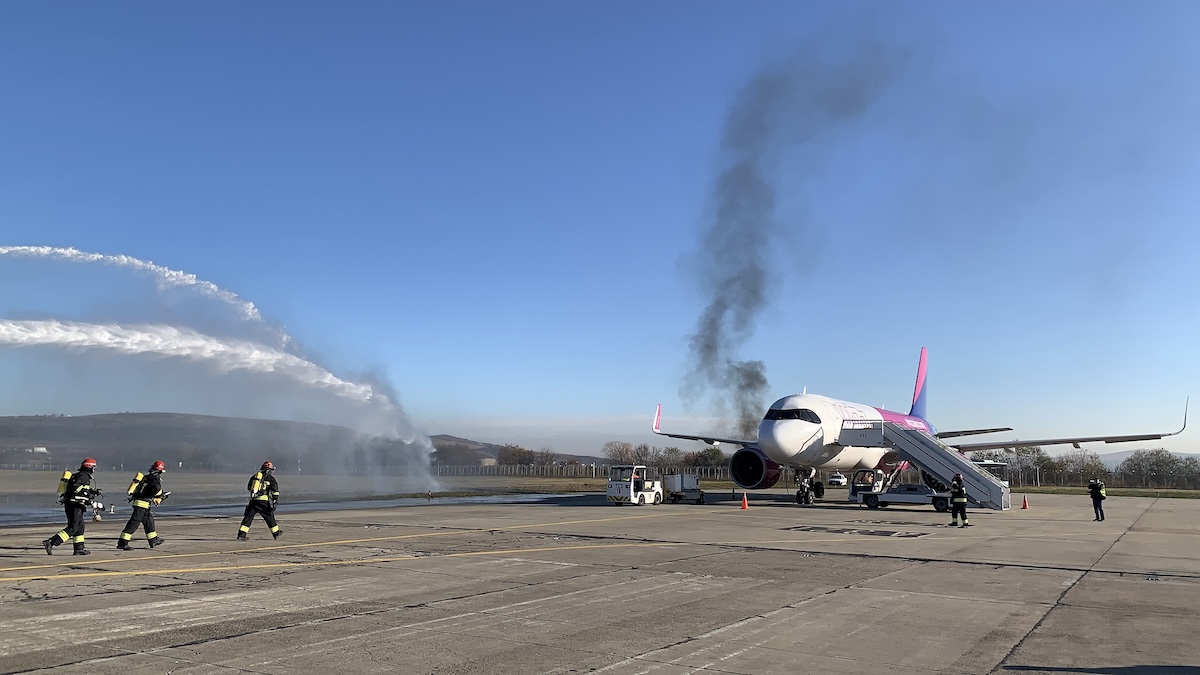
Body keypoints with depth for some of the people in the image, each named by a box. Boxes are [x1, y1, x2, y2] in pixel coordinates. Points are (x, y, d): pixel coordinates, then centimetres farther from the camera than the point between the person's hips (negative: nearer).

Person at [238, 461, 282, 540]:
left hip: (253, 500, 4)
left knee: (248, 517, 6)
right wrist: (276, 500, -5)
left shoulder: (254, 476, 17)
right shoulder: (270, 478, 2)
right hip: (264, 501, -3)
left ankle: (241, 535, -1)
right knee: (269, 517, 8)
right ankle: (276, 533, 19)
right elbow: (275, 489, -7)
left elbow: (249, 488, 30)